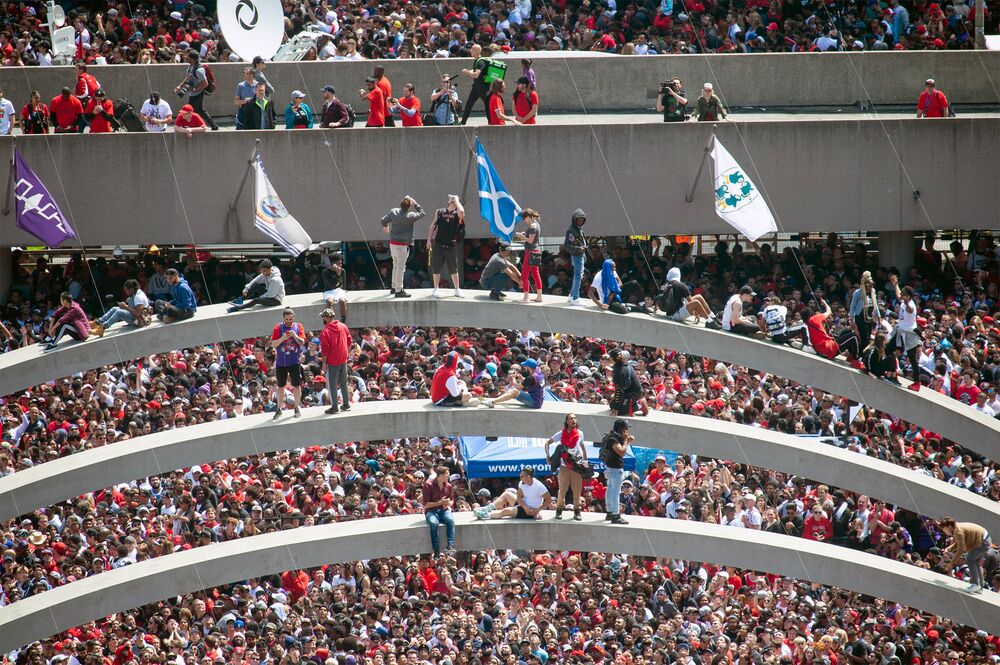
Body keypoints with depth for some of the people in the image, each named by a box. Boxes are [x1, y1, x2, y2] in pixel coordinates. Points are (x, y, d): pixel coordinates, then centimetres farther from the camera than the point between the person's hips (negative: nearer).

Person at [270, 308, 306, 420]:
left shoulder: (298, 327, 1)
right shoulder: (278, 327, -1)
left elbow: (302, 342, -3)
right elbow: (273, 344, -4)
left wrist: (295, 336, -21)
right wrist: (283, 338, -20)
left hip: (295, 361, 0)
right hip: (281, 362, 0)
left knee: (297, 385, 4)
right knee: (280, 386, 6)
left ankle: (297, 407, 16)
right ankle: (279, 409, 15)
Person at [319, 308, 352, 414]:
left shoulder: (325, 332, -16)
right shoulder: (343, 327, 1)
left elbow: (325, 350, -15)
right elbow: (350, 342, 8)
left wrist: (324, 362, -5)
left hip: (332, 362, -6)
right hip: (343, 359, 6)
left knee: (332, 385, 3)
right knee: (344, 383, 17)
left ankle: (334, 407, 4)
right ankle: (346, 404, 21)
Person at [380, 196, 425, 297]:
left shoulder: (393, 212, -1)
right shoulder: (409, 216, -17)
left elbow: (383, 220, 12)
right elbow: (422, 213, -3)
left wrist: (385, 226, 33)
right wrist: (415, 204, 1)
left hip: (392, 243, 7)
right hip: (402, 245, -7)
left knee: (396, 265, 21)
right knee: (400, 267, -2)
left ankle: (394, 287, 32)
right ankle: (398, 291, -1)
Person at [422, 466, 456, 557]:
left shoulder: (448, 486, 6)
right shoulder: (429, 485, -8)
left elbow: (452, 501, 20)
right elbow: (426, 504, -8)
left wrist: (448, 503, -5)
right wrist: (440, 503, -16)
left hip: (443, 510, 3)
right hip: (431, 511, -3)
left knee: (451, 520, -32)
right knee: (434, 523, -37)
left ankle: (451, 546, -39)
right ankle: (436, 551, -36)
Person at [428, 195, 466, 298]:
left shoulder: (457, 214, 2)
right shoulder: (439, 212, 9)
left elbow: (462, 211, -23)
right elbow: (433, 226, 11)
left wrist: (456, 200, -8)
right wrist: (429, 239, 2)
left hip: (451, 246, -1)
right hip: (438, 244, 1)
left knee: (454, 269, 5)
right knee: (436, 268, 3)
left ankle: (457, 290, 15)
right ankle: (436, 289, 12)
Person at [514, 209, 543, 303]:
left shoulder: (532, 226, -16)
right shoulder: (537, 224, 13)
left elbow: (530, 240, -20)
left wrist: (521, 236, -7)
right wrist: (523, 237, 9)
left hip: (531, 252, -10)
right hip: (536, 252, 10)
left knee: (524, 275, -5)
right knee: (536, 275, 14)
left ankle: (526, 297, -6)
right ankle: (539, 296, 16)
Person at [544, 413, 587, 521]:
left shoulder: (579, 434, 8)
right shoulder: (561, 434, 2)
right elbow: (547, 442, 6)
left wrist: (585, 460, 14)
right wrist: (548, 455, -7)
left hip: (577, 466, 2)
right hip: (564, 466, -2)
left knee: (577, 490, 1)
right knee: (562, 489, -3)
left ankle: (577, 512, 7)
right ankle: (559, 510, 7)